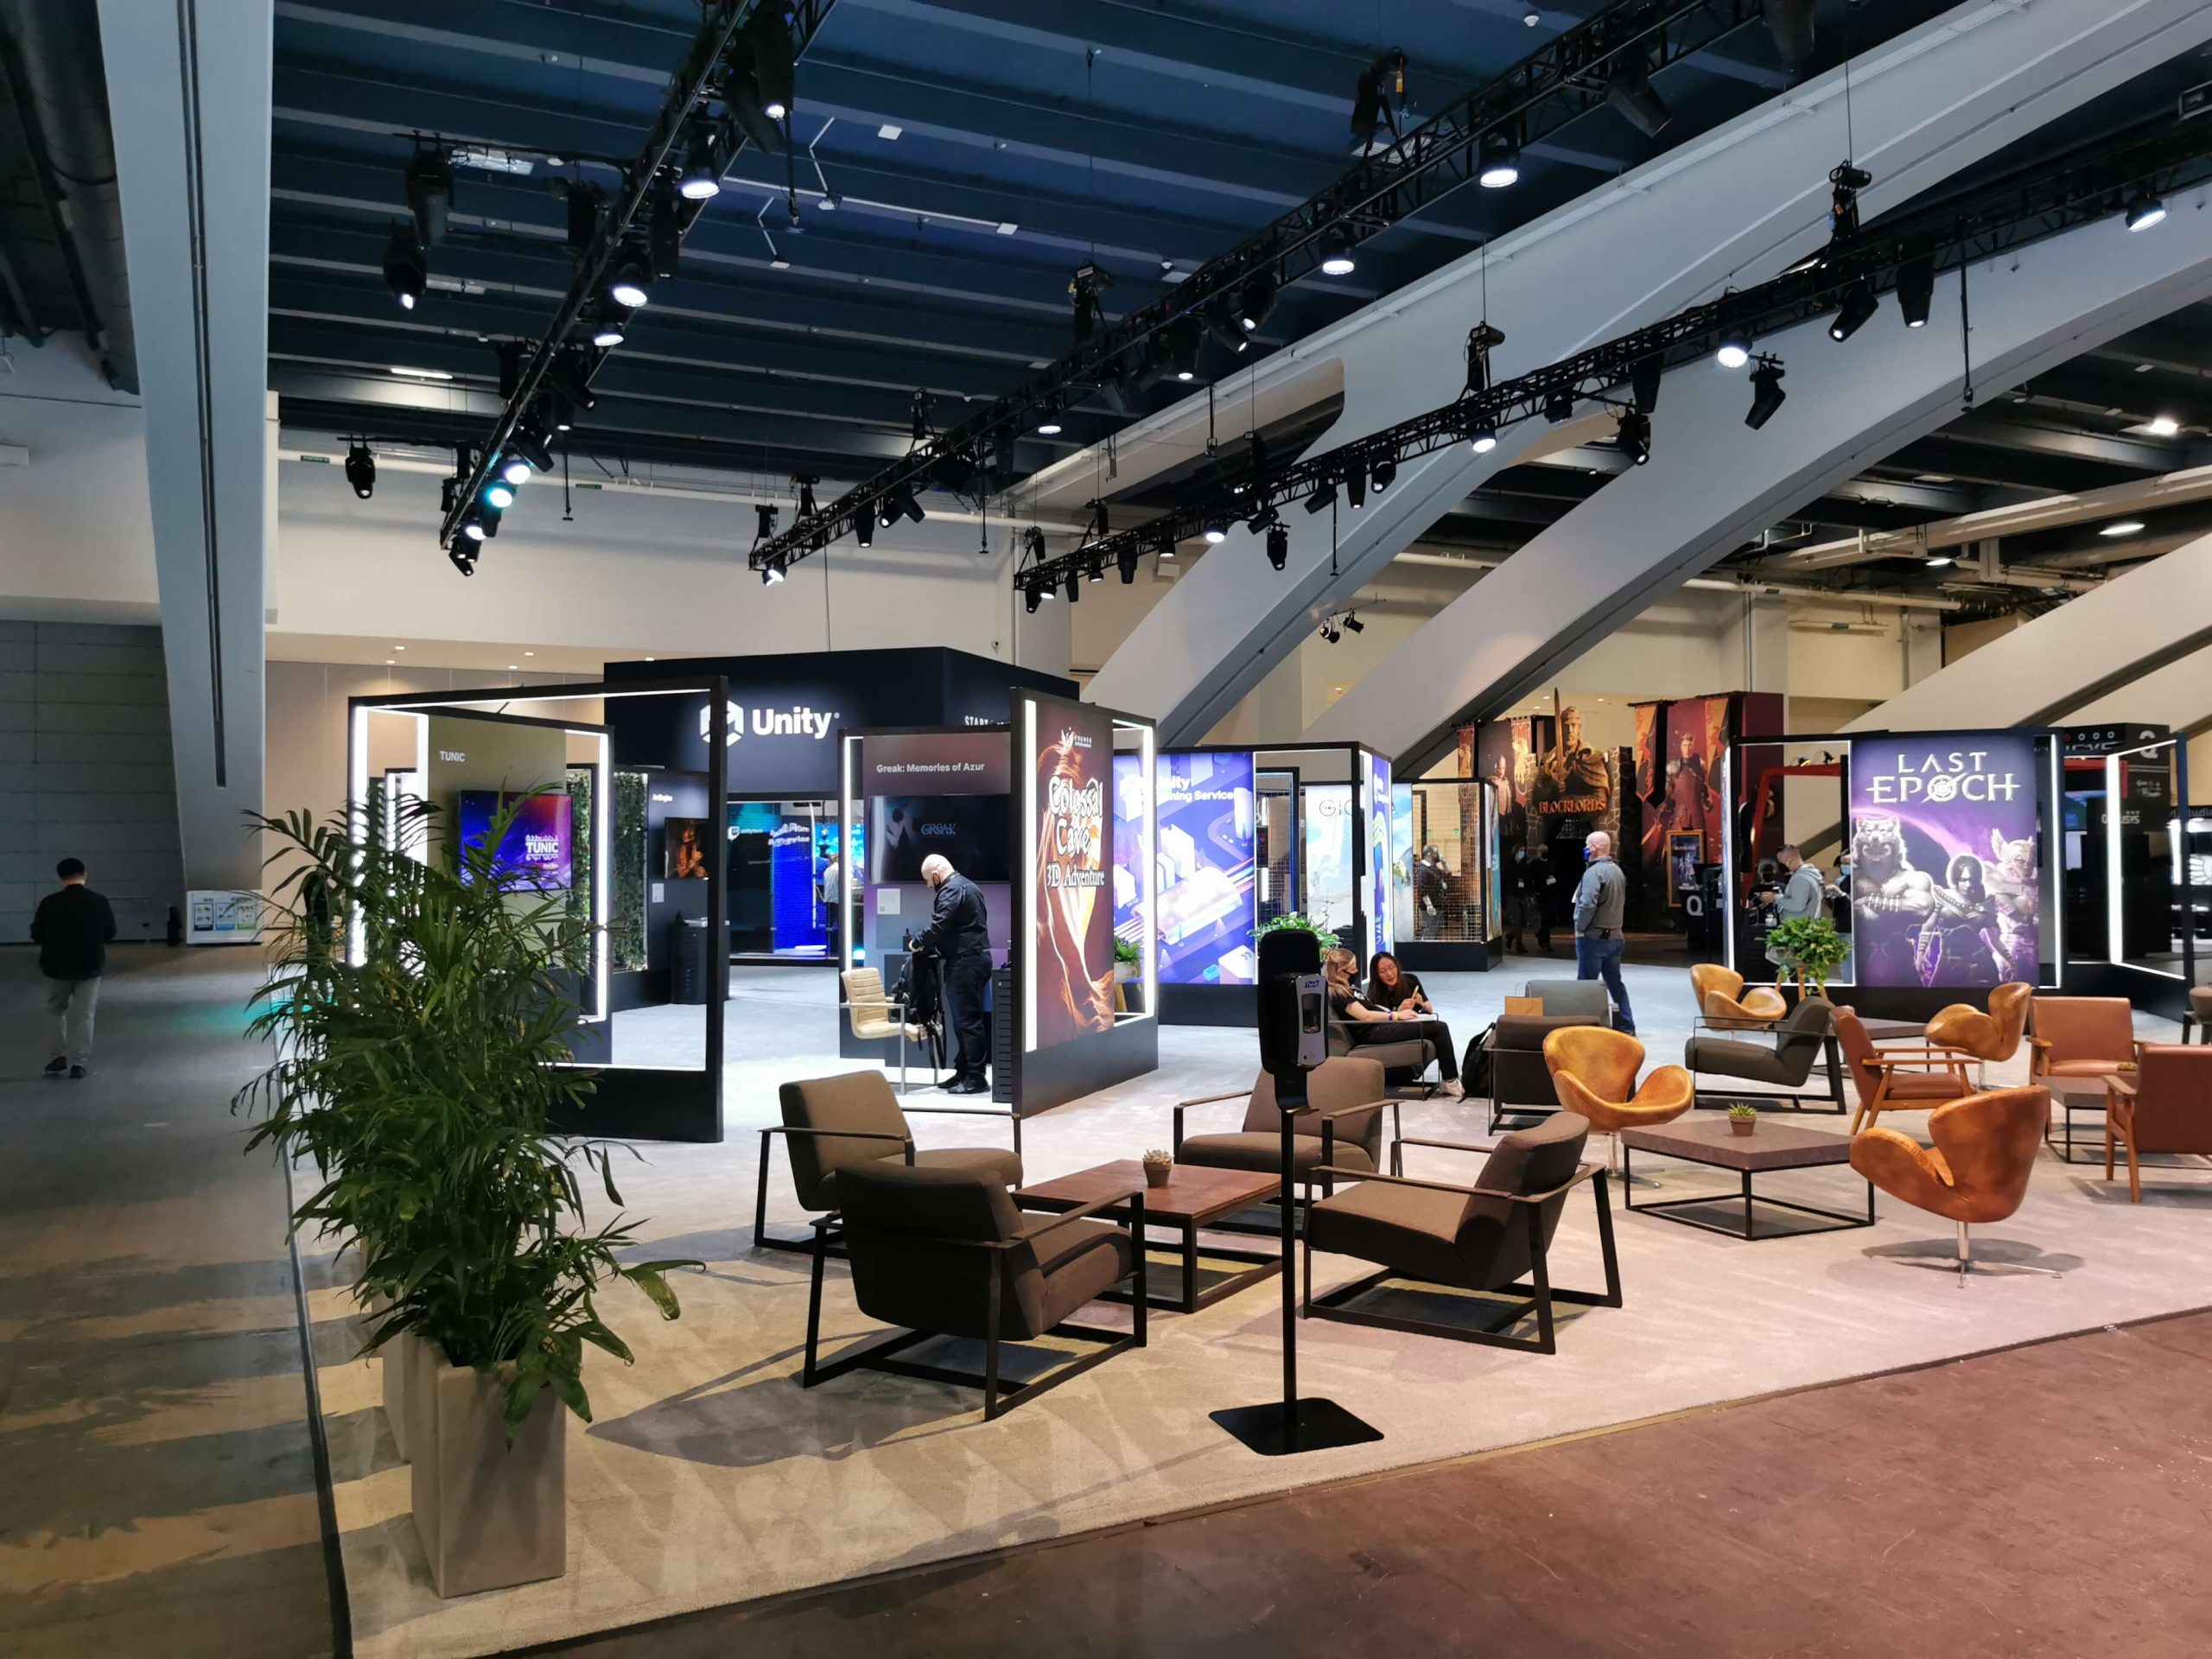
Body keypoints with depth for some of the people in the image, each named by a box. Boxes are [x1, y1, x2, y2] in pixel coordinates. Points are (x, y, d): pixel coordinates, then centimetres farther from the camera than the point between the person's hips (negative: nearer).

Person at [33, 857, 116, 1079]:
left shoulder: (49, 903, -12)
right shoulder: (99, 902, -8)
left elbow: (36, 935, -4)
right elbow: (110, 933, 3)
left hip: (58, 965, -1)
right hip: (91, 965, 1)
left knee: (56, 1010, 20)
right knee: (83, 1014, 6)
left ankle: (61, 1055, 17)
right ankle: (79, 1062, 2)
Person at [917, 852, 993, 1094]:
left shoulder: (951, 890, -13)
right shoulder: (968, 886, 20)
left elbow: (938, 927, -22)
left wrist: (919, 943, -5)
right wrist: (930, 944, 16)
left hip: (964, 962, -10)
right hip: (978, 956, 10)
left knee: (967, 1020, -7)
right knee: (967, 1019, 14)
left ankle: (975, 1078, -5)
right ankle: (963, 1072, 19)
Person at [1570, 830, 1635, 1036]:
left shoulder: (1594, 872, -17)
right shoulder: (1618, 871, 11)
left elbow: (1588, 904, -27)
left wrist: (1580, 927, -14)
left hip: (1593, 936, -8)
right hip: (1614, 936, 8)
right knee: (1615, 983, 14)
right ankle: (1627, 1028, 17)